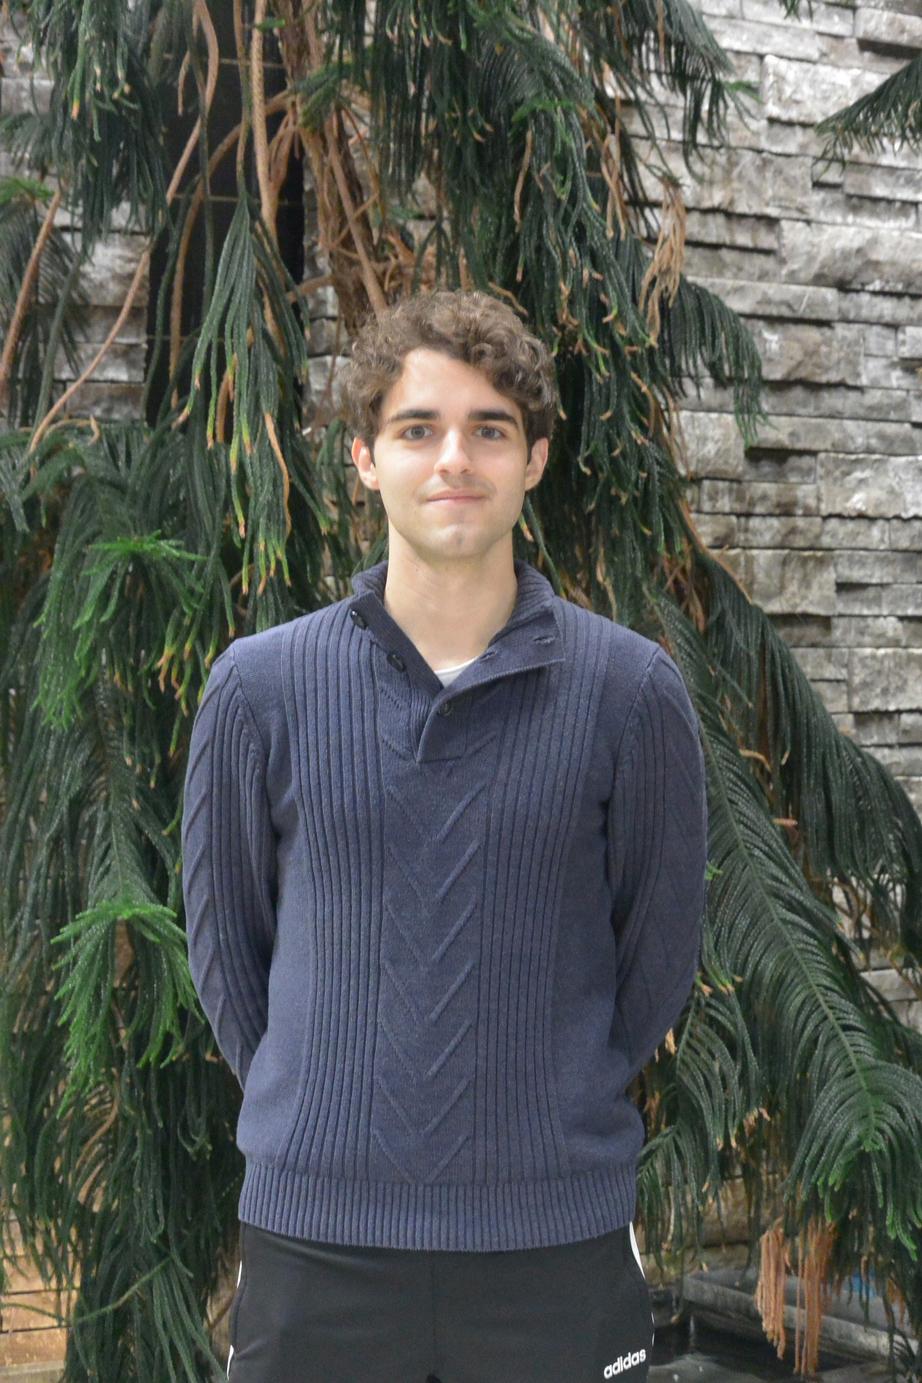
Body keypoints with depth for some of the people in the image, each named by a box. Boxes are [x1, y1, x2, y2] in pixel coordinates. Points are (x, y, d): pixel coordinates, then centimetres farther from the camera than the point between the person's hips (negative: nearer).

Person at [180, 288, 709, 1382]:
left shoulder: (631, 690, -2)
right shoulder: (259, 687, 0)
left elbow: (661, 945, 6)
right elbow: (223, 937, 9)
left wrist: (559, 1111, 8)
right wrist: (313, 1110, 9)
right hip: (311, 1234, 1)